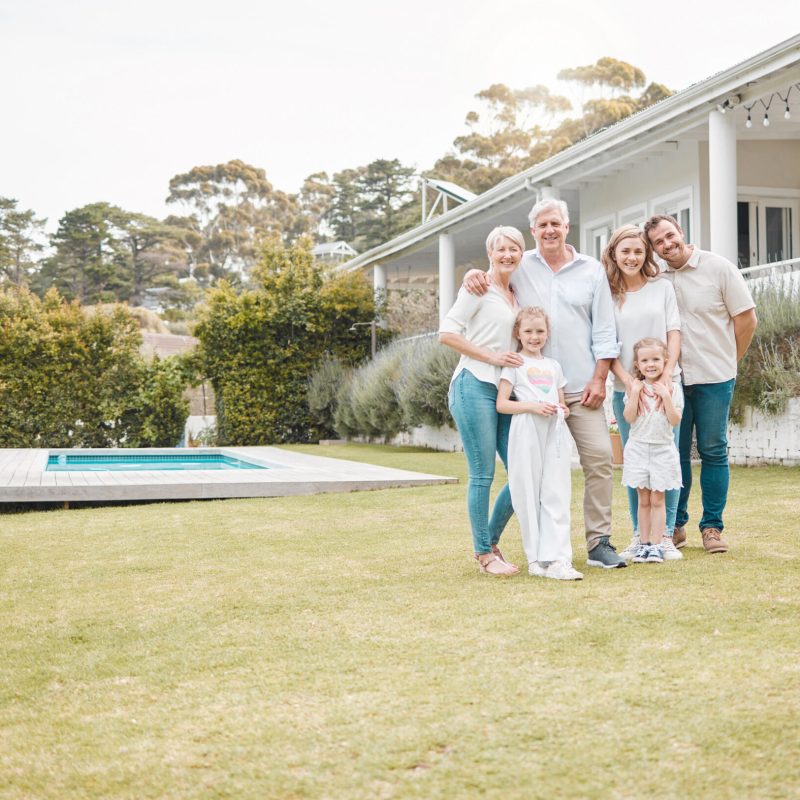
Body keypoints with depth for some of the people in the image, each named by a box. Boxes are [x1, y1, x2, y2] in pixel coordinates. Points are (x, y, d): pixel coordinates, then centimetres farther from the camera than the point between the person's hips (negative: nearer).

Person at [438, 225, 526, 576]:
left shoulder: (518, 295, 18)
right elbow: (447, 333, -9)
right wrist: (491, 356, -13)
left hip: (508, 392, 7)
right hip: (476, 387, -7)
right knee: (482, 475, -3)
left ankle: (490, 542, 21)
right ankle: (484, 554, 9)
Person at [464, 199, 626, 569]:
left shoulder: (591, 270, 8)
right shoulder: (519, 267, 8)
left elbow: (604, 331, 7)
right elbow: (489, 276, 20)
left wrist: (599, 379, -2)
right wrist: (473, 273, -5)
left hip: (581, 387, 1)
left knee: (599, 458, -6)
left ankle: (599, 542, 3)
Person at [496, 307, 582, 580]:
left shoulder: (553, 365, 20)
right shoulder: (515, 364, 5)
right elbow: (501, 403, -2)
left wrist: (563, 410, 3)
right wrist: (532, 406, -15)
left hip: (554, 433, 4)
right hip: (526, 433, -4)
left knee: (556, 495, -4)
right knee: (529, 495, -2)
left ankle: (556, 558, -8)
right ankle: (536, 557, 6)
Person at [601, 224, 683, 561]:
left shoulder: (662, 287, 6)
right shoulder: (607, 294, 3)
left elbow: (673, 334, 3)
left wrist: (666, 376, -10)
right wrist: (628, 382, -13)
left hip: (665, 386, 0)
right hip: (625, 390, 0)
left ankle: (666, 536, 8)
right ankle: (639, 535, 13)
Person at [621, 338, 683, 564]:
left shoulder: (672, 388, -1)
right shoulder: (634, 388, 2)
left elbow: (675, 420, -9)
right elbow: (629, 418, -7)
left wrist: (666, 397, -18)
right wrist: (635, 394, -15)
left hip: (662, 449, -1)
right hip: (638, 448, 1)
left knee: (657, 499, 1)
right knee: (643, 499, 6)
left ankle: (656, 545, 5)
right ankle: (644, 544, 12)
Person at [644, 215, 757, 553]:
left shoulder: (718, 267, -4)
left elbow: (747, 319, -1)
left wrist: (727, 362, 3)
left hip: (713, 379, -2)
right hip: (672, 378, 2)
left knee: (713, 452, 4)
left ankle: (712, 527, 12)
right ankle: (675, 525, 16)